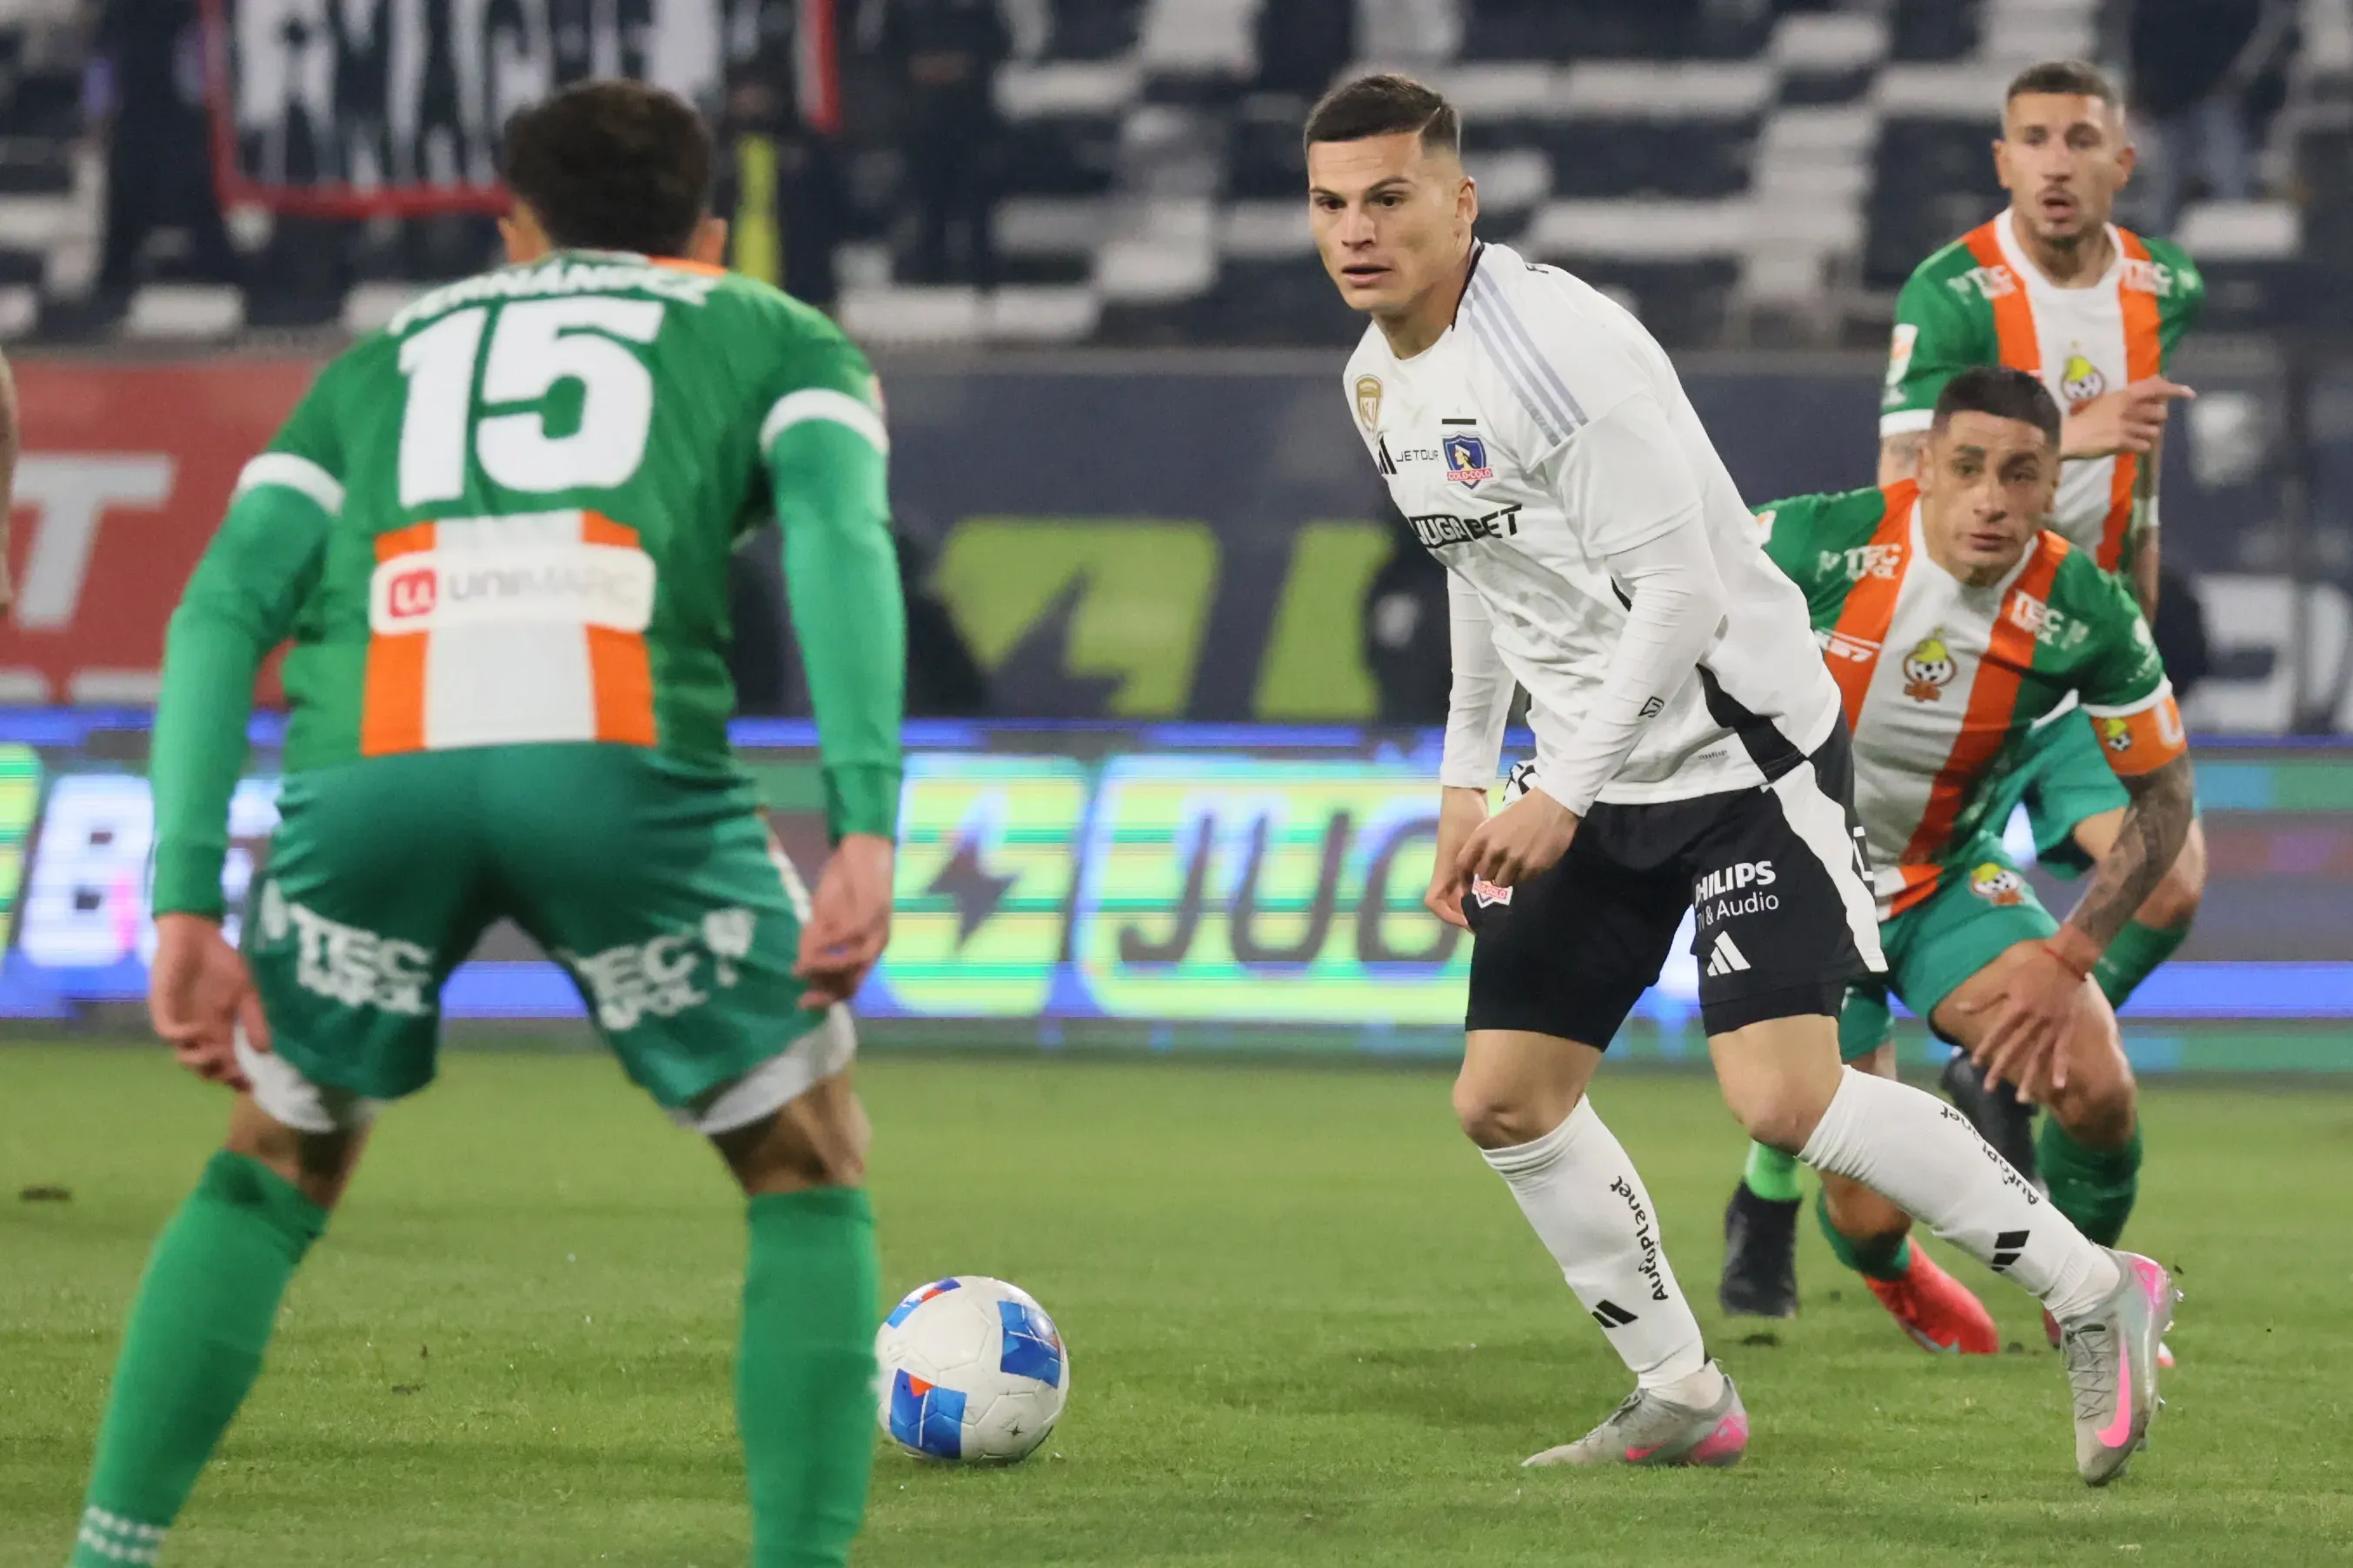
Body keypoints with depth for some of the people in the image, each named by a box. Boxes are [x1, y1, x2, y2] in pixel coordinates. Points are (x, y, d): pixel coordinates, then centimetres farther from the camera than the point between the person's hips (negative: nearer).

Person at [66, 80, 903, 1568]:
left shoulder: (382, 364, 35)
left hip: (368, 773, 2)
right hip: (627, 768, -2)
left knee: (270, 1177, 25)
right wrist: (869, 829, -5)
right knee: (810, 1180, 17)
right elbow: (840, 535, 5)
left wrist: (187, 904, 11)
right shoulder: (779, 340, 28)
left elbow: (224, 609, 17)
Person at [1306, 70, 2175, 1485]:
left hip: (1742, 744, -9)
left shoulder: (1557, 348, -22)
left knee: (1784, 1097, -19)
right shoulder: (1380, 381, 6)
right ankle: (1682, 1400, 17)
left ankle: (2094, 1293, -4)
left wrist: (1563, 799, -26)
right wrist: (1468, 779, 20)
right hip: (1591, 774, 9)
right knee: (1504, 1101, 4)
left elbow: (1679, 591, -23)